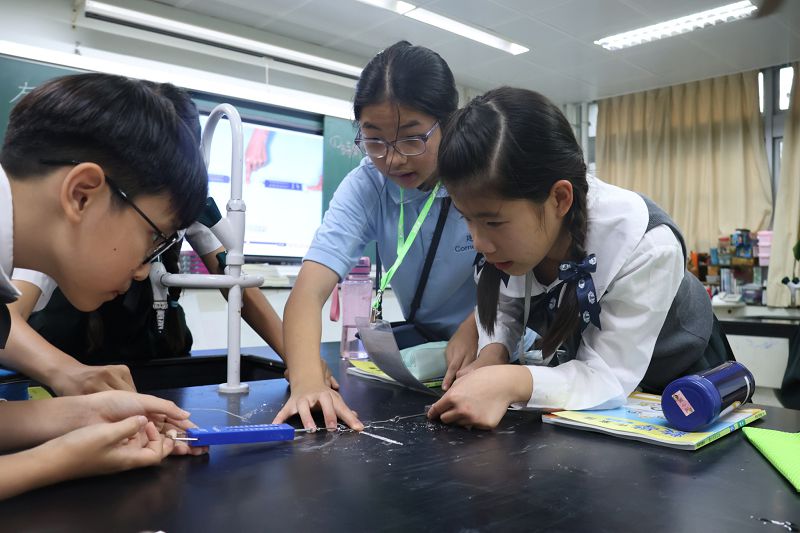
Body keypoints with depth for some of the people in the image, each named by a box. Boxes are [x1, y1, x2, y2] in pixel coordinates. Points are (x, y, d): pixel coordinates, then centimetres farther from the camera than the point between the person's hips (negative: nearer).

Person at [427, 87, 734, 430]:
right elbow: (502, 306, -6)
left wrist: (512, 384, -49)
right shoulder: (508, 222, -21)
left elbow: (608, 377, -32)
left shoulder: (646, 245, -35)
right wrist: (490, 357, -27)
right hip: (573, 361, 2)